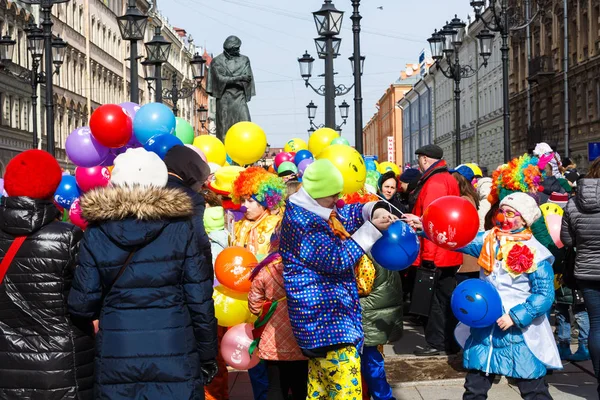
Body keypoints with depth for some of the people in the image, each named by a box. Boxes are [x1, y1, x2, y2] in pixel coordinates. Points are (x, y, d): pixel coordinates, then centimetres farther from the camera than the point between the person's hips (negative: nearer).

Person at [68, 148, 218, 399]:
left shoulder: (96, 233, -4)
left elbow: (82, 304, -2)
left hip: (116, 358, 1)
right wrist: (207, 355, 6)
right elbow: (200, 300, -5)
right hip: (175, 355, -1)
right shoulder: (180, 228, -6)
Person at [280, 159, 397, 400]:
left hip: (321, 314, 11)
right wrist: (372, 229, -15)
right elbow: (339, 259, -20)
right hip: (326, 317, -11)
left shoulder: (310, 210, 10)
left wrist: (373, 210, -2)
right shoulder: (302, 224, -20)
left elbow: (347, 214, 20)